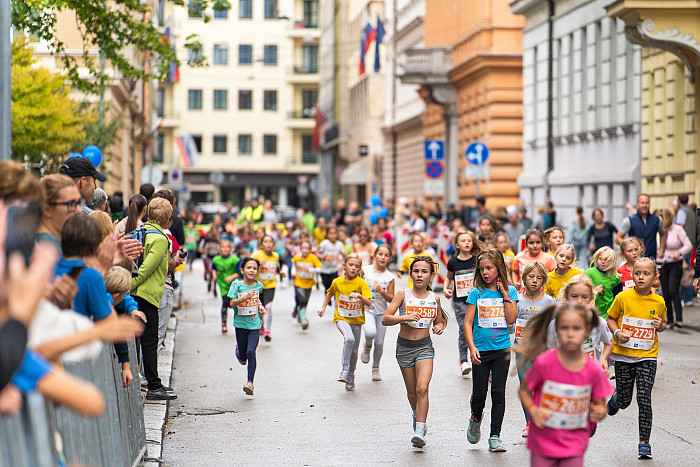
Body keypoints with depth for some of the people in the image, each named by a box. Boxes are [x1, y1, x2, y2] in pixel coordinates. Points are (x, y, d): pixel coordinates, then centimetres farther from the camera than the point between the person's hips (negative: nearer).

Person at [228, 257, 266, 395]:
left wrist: (260, 306, 7)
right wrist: (245, 297, -26)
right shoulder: (237, 284, -7)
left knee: (251, 352, -14)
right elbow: (232, 303, -14)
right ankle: (238, 351, 48)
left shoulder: (259, 285, 3)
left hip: (254, 324, 1)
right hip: (240, 323, -1)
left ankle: (250, 382, -8)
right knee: (243, 356, 9)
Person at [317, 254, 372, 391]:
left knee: (354, 350, 9)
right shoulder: (337, 282, -5)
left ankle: (351, 376, 32)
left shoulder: (361, 283, -10)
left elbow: (368, 303, -17)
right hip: (341, 318, -1)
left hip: (356, 319, 1)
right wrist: (323, 307, 16)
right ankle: (344, 369, -21)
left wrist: (359, 296, -33)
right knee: (349, 338, -30)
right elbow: (330, 293, 19)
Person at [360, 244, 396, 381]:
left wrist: (381, 291, -18)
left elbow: (391, 299, -2)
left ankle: (375, 367, 30)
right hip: (367, 309, -2)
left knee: (379, 342, 4)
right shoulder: (365, 270, -3)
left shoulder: (390, 277, -1)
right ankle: (367, 346, 7)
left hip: (382, 312, 2)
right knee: (370, 333, -30)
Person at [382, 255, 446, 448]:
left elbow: (439, 321, 18)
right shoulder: (403, 294, -6)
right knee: (412, 392, 10)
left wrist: (440, 326, -5)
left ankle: (419, 431, -17)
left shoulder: (434, 298, 2)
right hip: (404, 347, 0)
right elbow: (385, 319, -12)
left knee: (422, 388, -19)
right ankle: (418, 416, 40)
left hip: (424, 347, 0)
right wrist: (406, 317, -27)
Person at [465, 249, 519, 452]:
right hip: (481, 350, 0)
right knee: (479, 393, 3)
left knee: (498, 393, -2)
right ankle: (476, 419, 35)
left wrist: (505, 294, -9)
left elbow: (511, 319, -8)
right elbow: (468, 323, -2)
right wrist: (472, 347, -12)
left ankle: (495, 437, 4)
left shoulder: (510, 291, 3)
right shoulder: (477, 293, 0)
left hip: (502, 349, 0)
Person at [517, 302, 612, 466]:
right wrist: (533, 411, -17)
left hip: (574, 445, 1)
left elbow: (600, 405, 2)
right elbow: (524, 390, -1)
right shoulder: (544, 362, -14)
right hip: (543, 442, -1)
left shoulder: (593, 371, -9)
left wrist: (599, 413, -19)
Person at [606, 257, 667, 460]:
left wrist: (660, 326, -8)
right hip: (624, 355, 0)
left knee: (644, 400, -9)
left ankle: (644, 443, 1)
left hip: (647, 356, 0)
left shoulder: (659, 302, -2)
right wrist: (617, 333, -13)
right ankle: (616, 396, 47)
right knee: (624, 401, 9)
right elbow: (610, 318, 5)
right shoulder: (623, 297, -7)